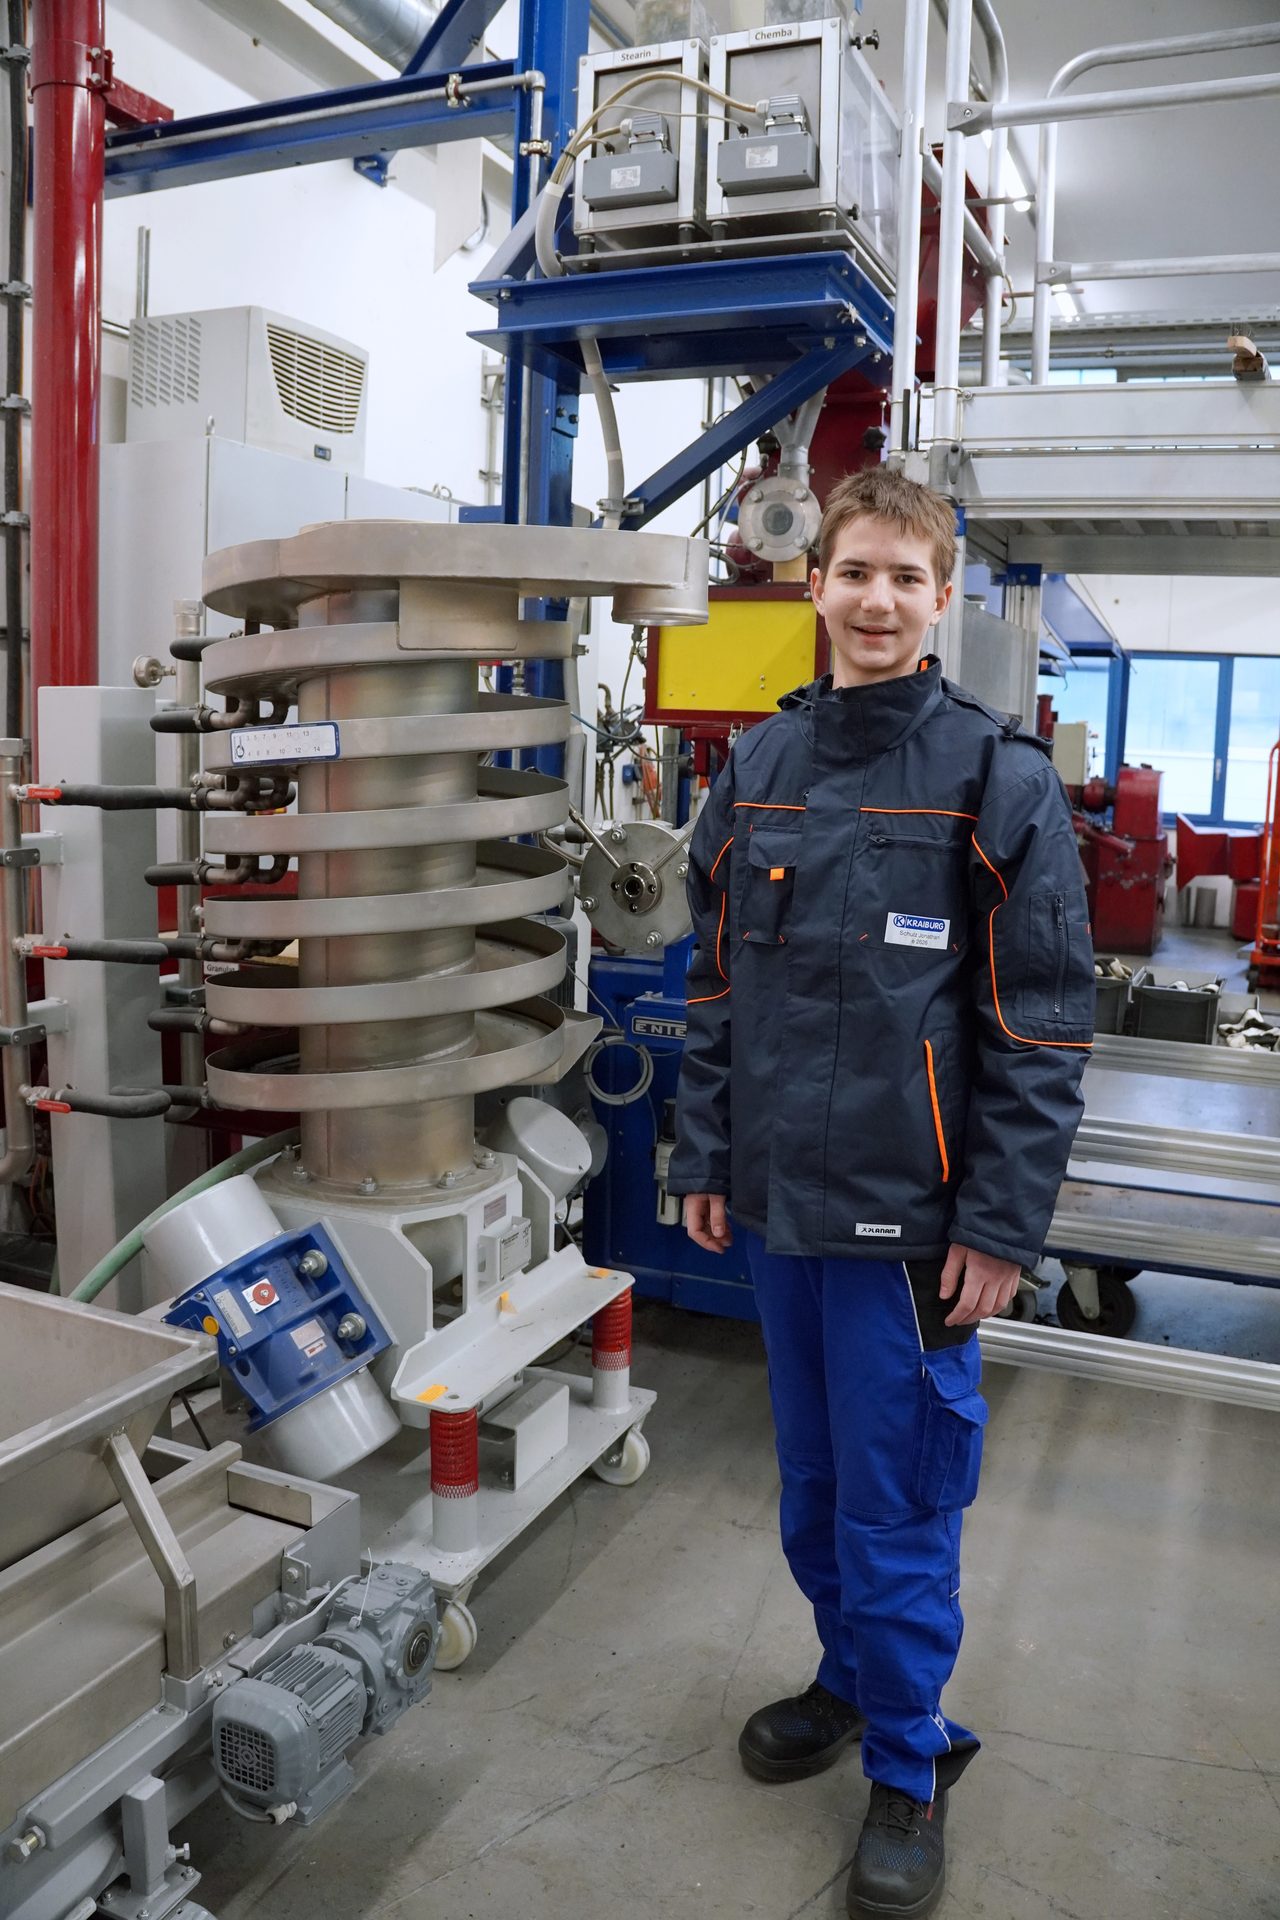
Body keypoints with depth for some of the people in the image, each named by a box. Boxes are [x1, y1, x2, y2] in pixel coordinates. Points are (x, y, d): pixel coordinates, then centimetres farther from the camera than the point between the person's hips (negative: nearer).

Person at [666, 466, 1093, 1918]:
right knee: (812, 1481, 20)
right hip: (776, 1200, 5)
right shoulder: (758, 768, 7)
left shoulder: (997, 778, -7)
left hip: (907, 1212, -5)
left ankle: (908, 1767, 28)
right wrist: (706, 1158, 9)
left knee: (897, 1503, 6)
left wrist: (1003, 1221, -11)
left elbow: (1044, 1023, -8)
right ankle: (850, 1676, 43)